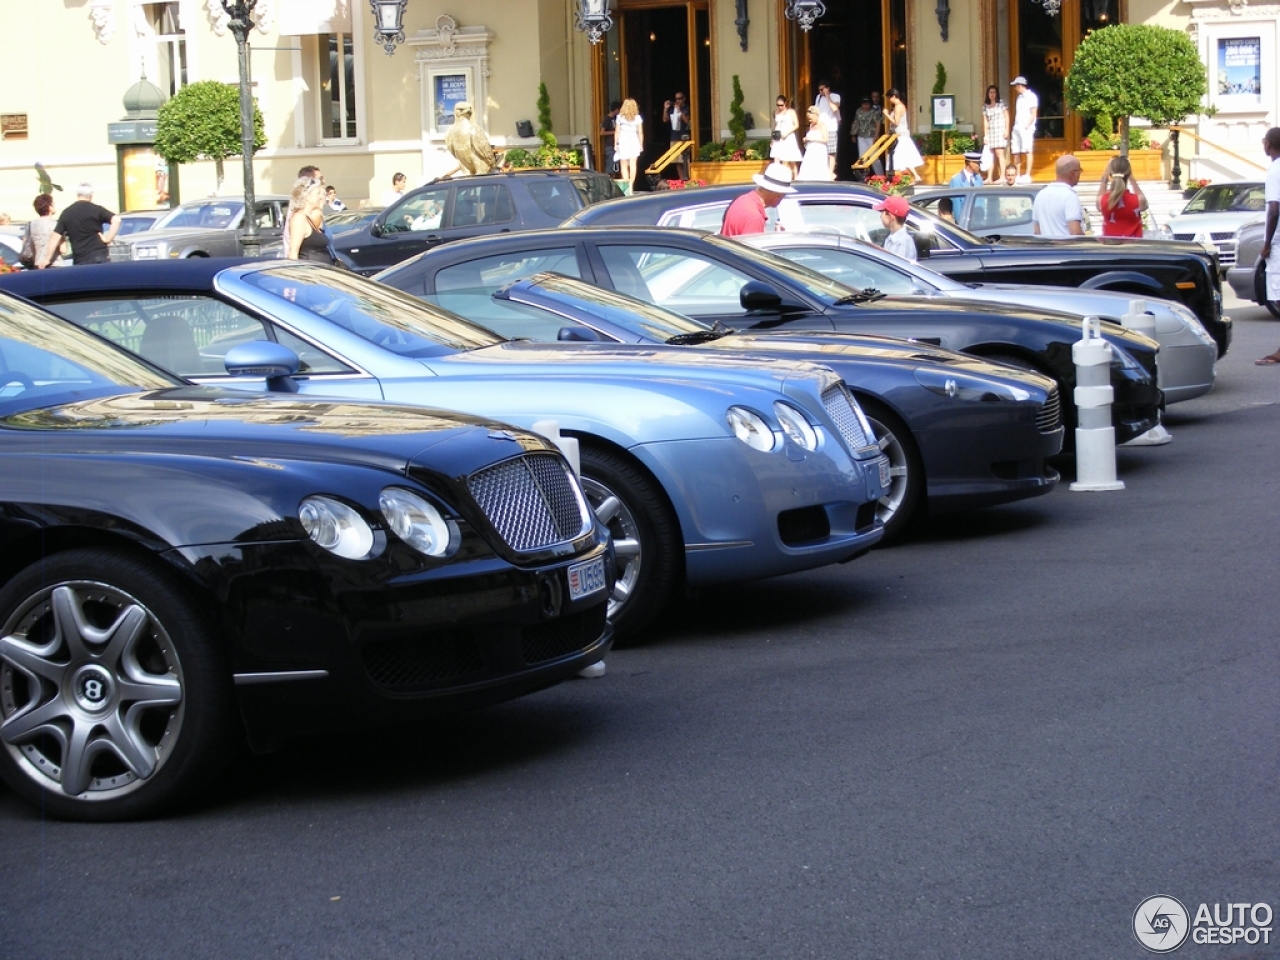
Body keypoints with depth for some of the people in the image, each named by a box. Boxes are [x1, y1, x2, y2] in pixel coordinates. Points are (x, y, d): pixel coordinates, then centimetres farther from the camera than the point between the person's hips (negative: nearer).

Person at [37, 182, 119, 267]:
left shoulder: (66, 213, 8)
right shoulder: (96, 209, -1)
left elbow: (55, 237, 6)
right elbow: (116, 220, -16)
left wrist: (47, 259, 10)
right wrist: (108, 239, -10)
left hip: (80, 261, 2)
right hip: (100, 256, -2)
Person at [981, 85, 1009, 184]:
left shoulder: (1001, 103, 1)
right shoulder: (985, 106, 11)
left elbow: (1007, 117, 0)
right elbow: (985, 121, 9)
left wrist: (1007, 130, -9)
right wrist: (985, 135, 4)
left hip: (1000, 131, -4)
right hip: (990, 132, 4)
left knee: (999, 153, -12)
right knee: (991, 155, 3)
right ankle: (990, 178, 5)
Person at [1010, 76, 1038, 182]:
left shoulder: (1031, 96, -4)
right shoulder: (1019, 97, 19)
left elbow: (1033, 114, -9)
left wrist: (1027, 126, -16)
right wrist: (1013, 127, 10)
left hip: (1026, 128, -8)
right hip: (1016, 128, 8)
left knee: (1027, 151, -8)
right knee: (1016, 152, 5)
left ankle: (1027, 176, -10)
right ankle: (1017, 176, 7)